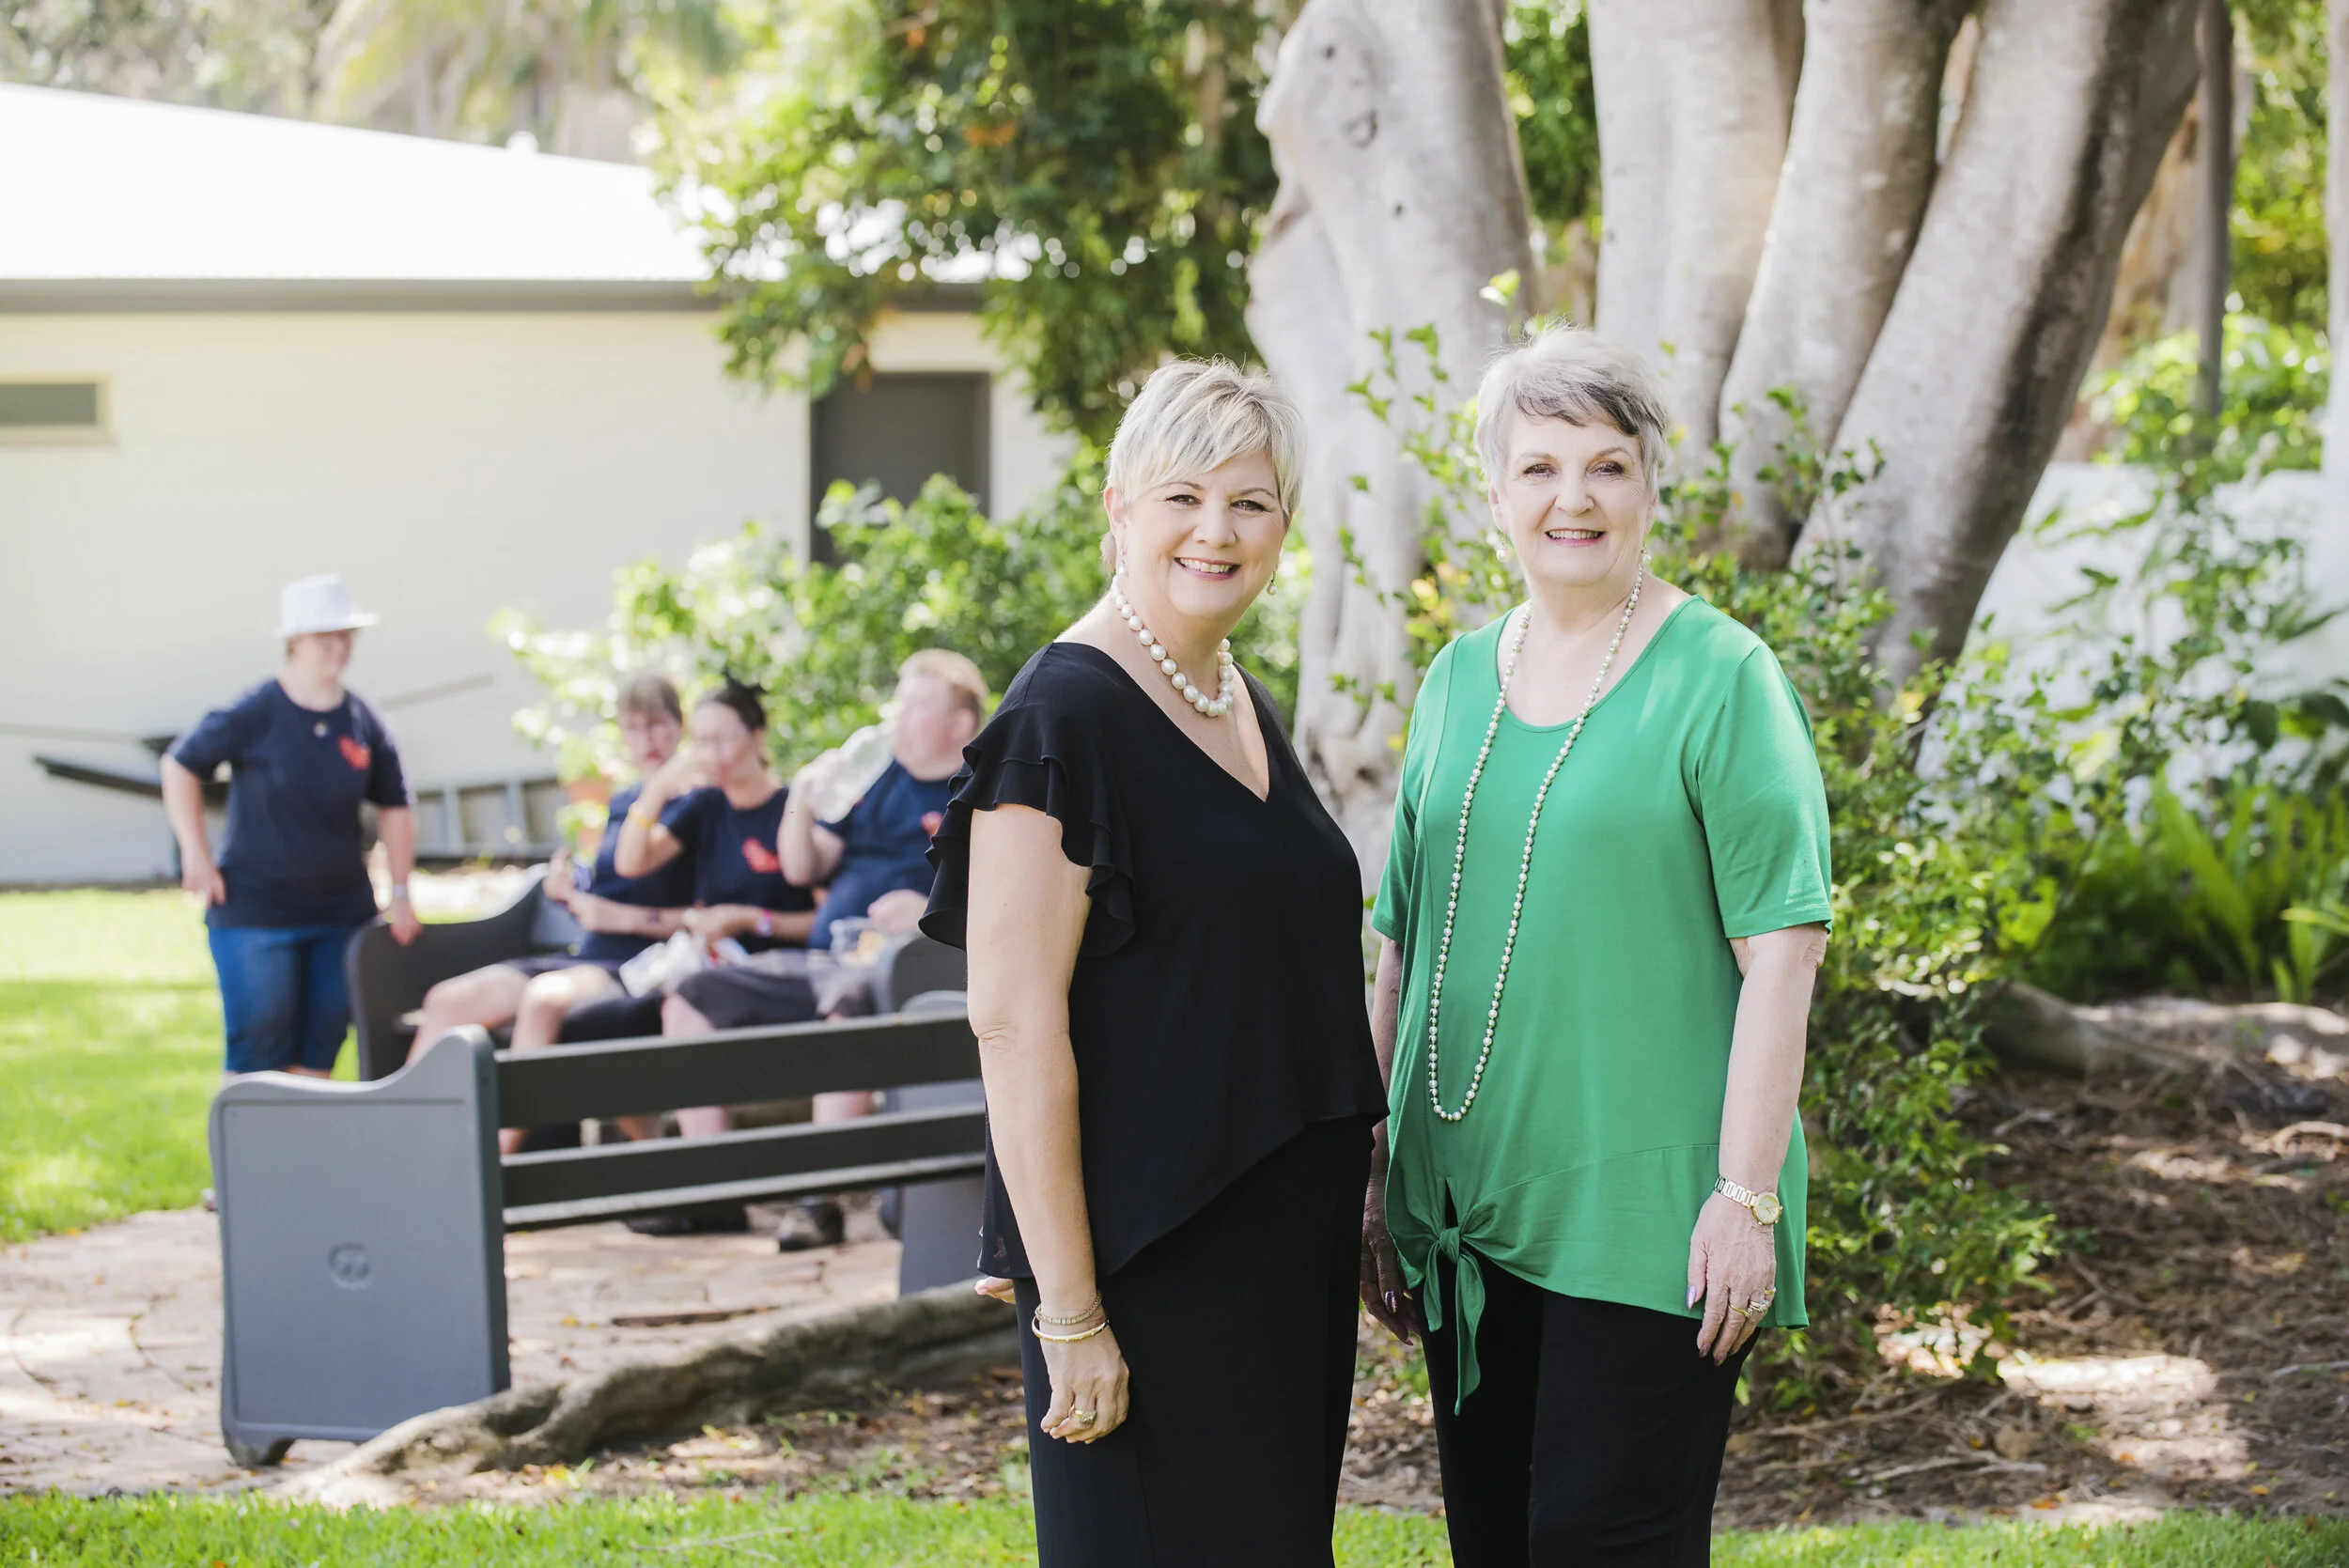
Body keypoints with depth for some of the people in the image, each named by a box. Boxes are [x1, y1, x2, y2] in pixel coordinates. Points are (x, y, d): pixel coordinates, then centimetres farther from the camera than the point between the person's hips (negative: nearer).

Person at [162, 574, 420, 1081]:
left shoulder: (365, 726, 2)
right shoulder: (254, 716, -10)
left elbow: (393, 808, 11)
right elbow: (180, 766, -1)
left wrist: (400, 892, 6)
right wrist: (196, 854, -6)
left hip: (341, 911, 4)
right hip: (255, 911, -4)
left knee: (319, 1048, 7)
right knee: (259, 1049, -4)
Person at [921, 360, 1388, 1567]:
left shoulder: (1243, 706, 12)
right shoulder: (1062, 719, -13)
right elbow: (1014, 1019, -18)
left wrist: (1346, 1216, 19)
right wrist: (1069, 1314, -22)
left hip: (1286, 1241, 8)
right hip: (1146, 1260, -8)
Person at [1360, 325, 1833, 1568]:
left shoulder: (1718, 677, -6)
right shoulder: (1460, 678, 11)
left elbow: (1781, 953, -10)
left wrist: (1746, 1195, -16)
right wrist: (1382, 1182, 15)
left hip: (1645, 1219, -6)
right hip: (1469, 1212, 6)